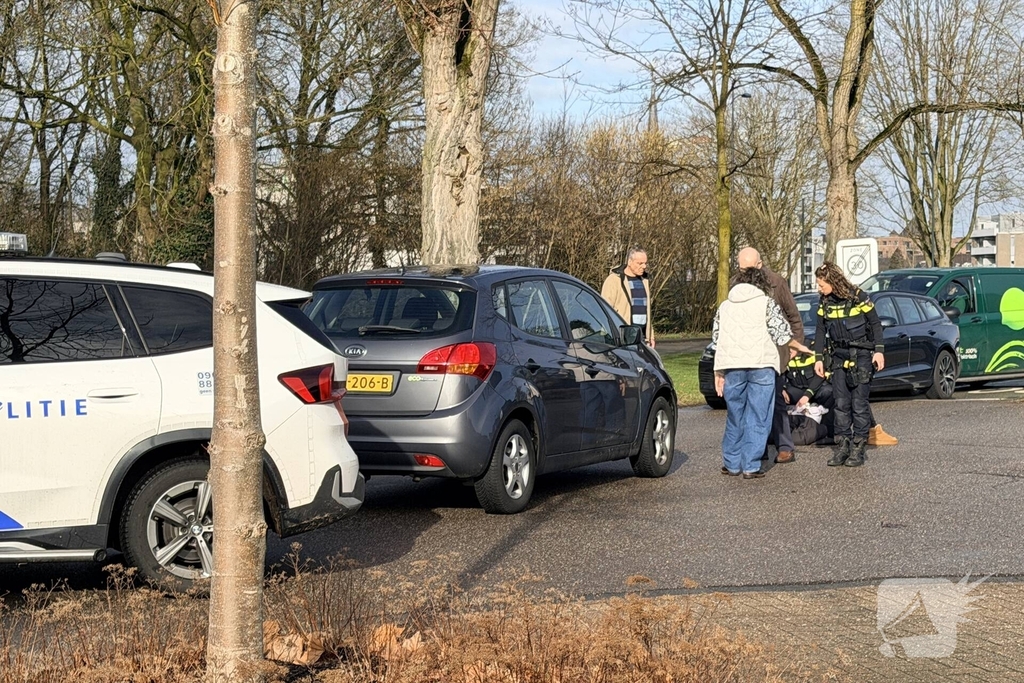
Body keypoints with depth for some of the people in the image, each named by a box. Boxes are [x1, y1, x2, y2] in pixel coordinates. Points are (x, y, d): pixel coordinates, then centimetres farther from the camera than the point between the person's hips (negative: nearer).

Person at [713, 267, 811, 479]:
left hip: (731, 366, 4)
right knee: (757, 418, 0)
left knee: (735, 416, 13)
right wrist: (800, 347, 22)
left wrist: (719, 372, 21)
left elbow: (716, 338, 17)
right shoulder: (766, 303, 6)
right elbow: (782, 333, 3)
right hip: (760, 365, -4)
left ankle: (731, 464, 17)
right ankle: (751, 466, -2)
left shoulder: (725, 306, 18)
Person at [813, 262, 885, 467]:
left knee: (859, 402, -5)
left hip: (861, 354, -5)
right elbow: (821, 330, 11)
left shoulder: (858, 296, -10)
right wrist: (819, 358, 7)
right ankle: (842, 446, 7)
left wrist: (879, 350, -9)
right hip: (839, 355, 5)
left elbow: (875, 323, -3)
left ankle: (858, 448, 0)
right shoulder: (824, 302, 3)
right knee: (841, 403, 3)